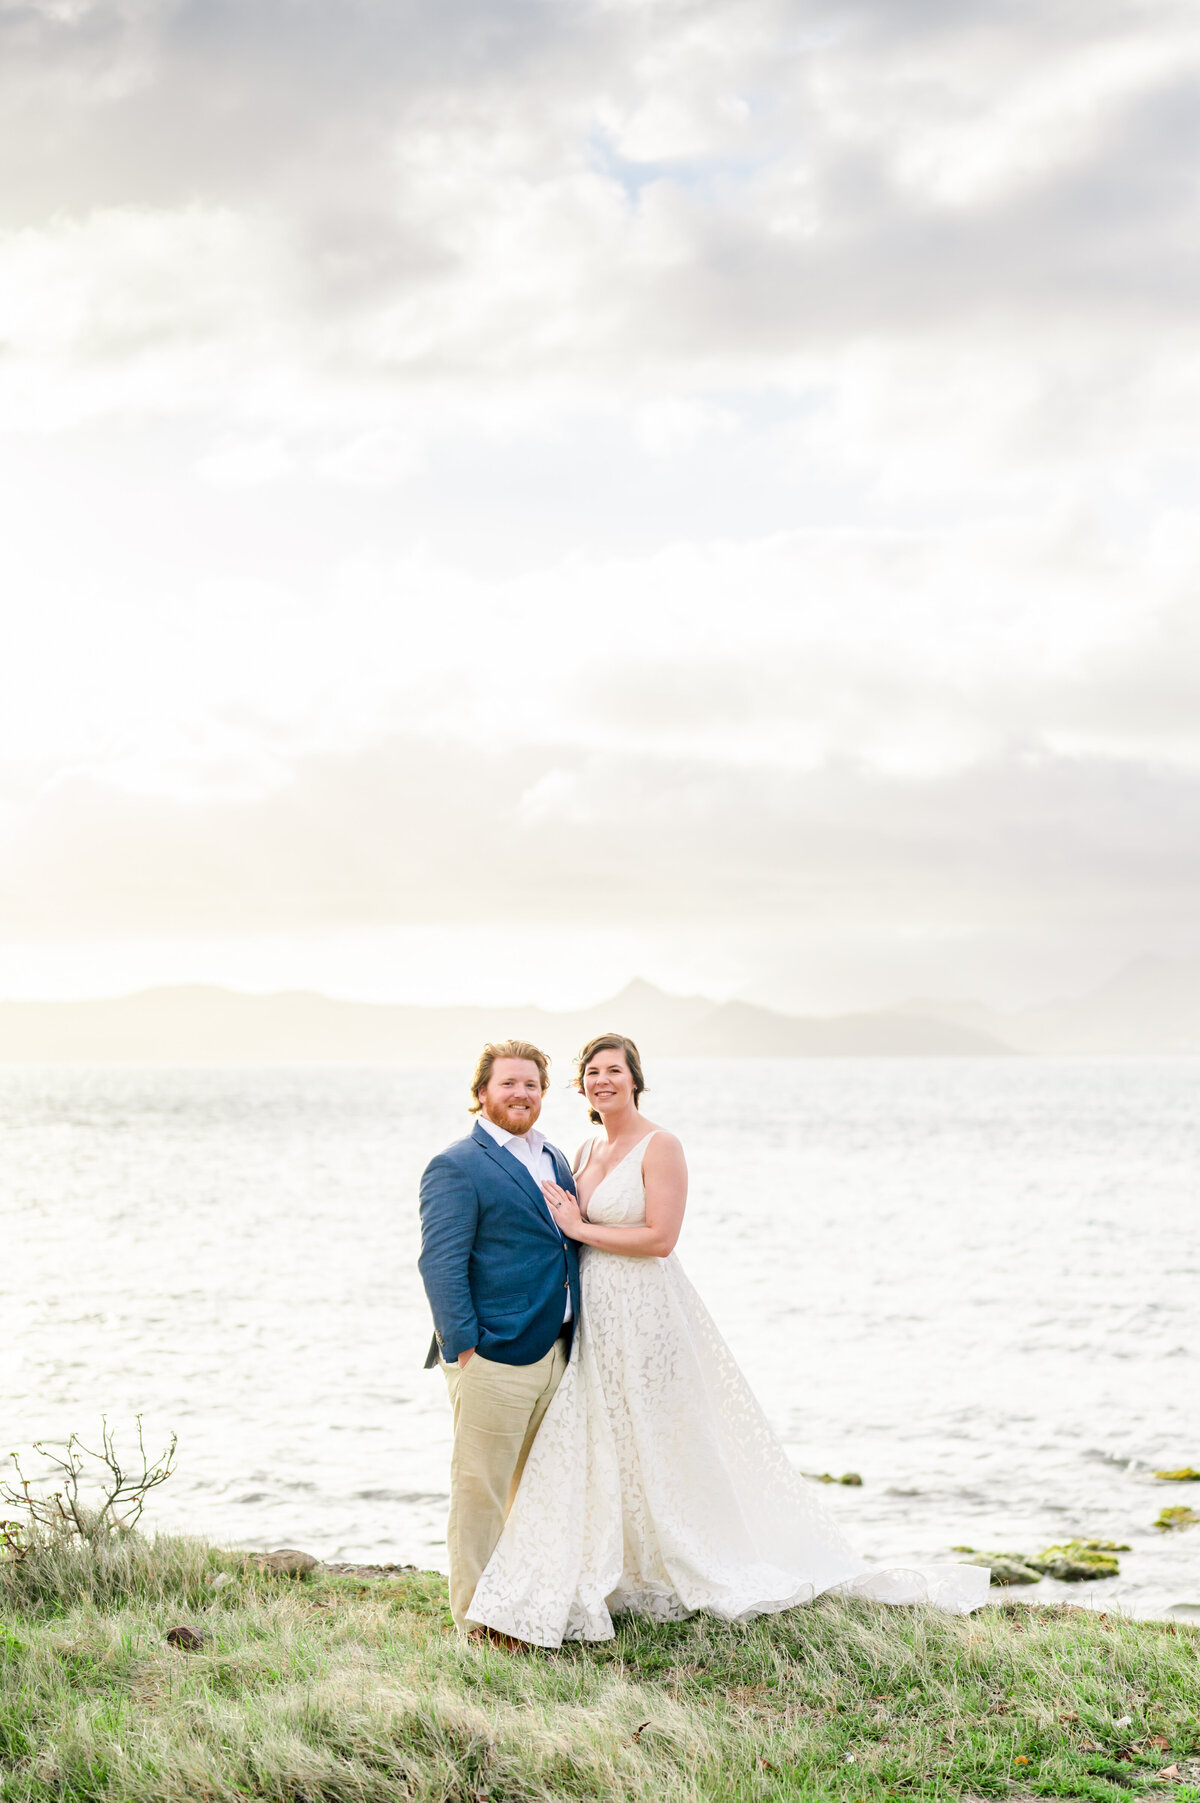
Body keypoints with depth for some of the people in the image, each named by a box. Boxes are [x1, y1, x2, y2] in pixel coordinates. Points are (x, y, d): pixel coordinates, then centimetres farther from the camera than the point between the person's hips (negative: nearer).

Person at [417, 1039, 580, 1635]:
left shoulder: (553, 1159, 16)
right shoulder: (457, 1167, -9)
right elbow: (440, 1265, -14)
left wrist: (572, 1338, 18)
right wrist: (464, 1348, -19)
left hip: (553, 1355, 8)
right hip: (494, 1361, -8)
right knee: (480, 1494, -1)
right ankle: (476, 1625, 7)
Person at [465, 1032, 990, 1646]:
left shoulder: (660, 1146, -11)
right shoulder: (586, 1152, 13)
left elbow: (660, 1237, -19)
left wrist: (580, 1227, -14)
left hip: (645, 1312, -7)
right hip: (595, 1316, 8)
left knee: (661, 1449, 1)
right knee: (588, 1450, 8)